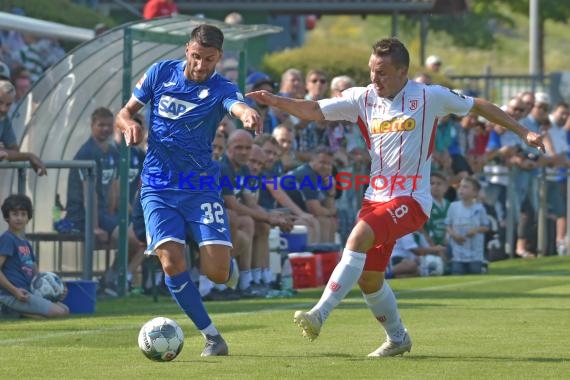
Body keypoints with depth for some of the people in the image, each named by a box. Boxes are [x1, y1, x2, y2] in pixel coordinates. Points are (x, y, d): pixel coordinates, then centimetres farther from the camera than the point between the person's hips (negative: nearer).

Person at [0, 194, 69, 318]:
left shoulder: (25, 243, 20)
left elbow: (35, 273, 24)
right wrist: (15, 290, -24)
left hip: (27, 293, 9)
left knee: (65, 309, 8)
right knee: (59, 313, -15)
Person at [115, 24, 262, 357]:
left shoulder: (221, 89, -7)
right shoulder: (161, 73, 1)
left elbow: (240, 107, -31)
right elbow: (125, 112, 11)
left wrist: (250, 115, -56)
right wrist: (130, 124, -14)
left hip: (202, 188, -1)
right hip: (158, 188, 1)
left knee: (216, 271, -13)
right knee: (172, 262, -17)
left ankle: (228, 269, 27)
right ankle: (212, 336, -3)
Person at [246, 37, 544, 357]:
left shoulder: (429, 97, -4)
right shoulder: (363, 98, 6)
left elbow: (480, 106, 6)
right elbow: (314, 111, 3)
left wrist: (523, 132, 7)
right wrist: (274, 101, -12)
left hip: (411, 198, -6)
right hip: (377, 196, 6)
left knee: (359, 238, -28)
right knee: (368, 279, 6)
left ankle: (319, 315, -30)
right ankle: (398, 338, 30)